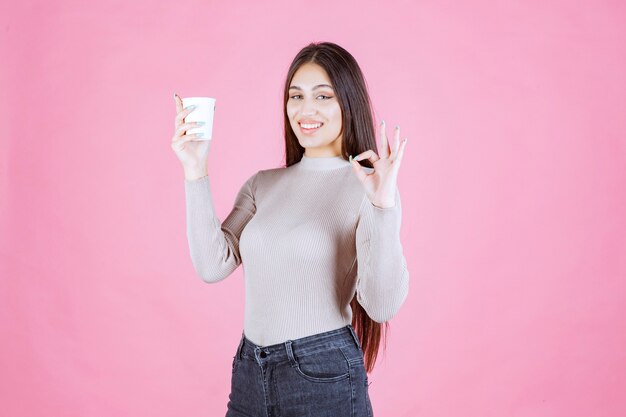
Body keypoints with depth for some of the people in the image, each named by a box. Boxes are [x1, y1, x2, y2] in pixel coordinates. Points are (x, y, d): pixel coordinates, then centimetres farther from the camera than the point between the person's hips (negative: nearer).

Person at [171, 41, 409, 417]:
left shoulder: (369, 187, -9)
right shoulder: (262, 184, 6)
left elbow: (382, 307, -16)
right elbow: (214, 266, -5)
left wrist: (383, 208, -28)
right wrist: (196, 173, -9)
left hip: (324, 375, -4)